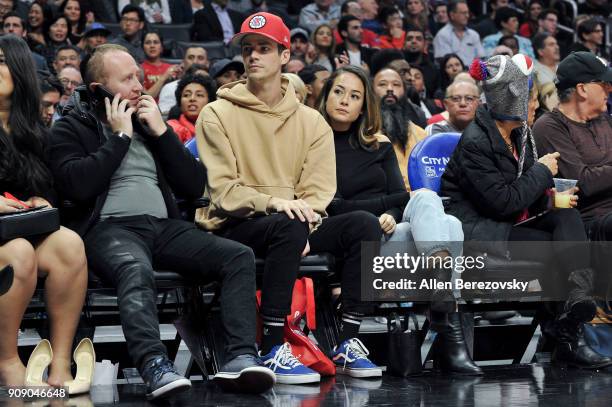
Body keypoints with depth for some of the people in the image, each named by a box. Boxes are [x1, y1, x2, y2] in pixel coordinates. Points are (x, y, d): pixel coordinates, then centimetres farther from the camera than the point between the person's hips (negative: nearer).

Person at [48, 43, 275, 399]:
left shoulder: (150, 121, 24)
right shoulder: (72, 128, 10)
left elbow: (195, 187, 16)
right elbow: (78, 186, -11)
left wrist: (161, 132, 6)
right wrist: (120, 137, -2)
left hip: (164, 226, 5)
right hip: (109, 227, -5)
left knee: (240, 256, -19)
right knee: (136, 269, -40)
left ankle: (241, 358, -35)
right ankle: (155, 367, -57)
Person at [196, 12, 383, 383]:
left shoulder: (312, 122, 12)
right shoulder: (218, 115, 0)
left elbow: (319, 190, 4)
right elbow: (223, 191, -10)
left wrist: (306, 224, -17)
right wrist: (273, 202, -26)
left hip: (292, 226, 5)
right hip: (233, 228, -5)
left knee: (364, 224, -18)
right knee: (289, 226, -36)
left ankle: (348, 344, -18)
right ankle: (273, 350, -34)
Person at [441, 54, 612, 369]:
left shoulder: (520, 134, 10)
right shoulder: (475, 143, -17)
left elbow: (529, 195, 17)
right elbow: (502, 202, -22)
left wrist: (551, 197, -6)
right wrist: (542, 172, -11)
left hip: (513, 222, 8)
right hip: (475, 229, -8)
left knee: (568, 217, -19)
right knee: (560, 248, -23)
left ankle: (578, 298, -36)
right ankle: (568, 338, -22)